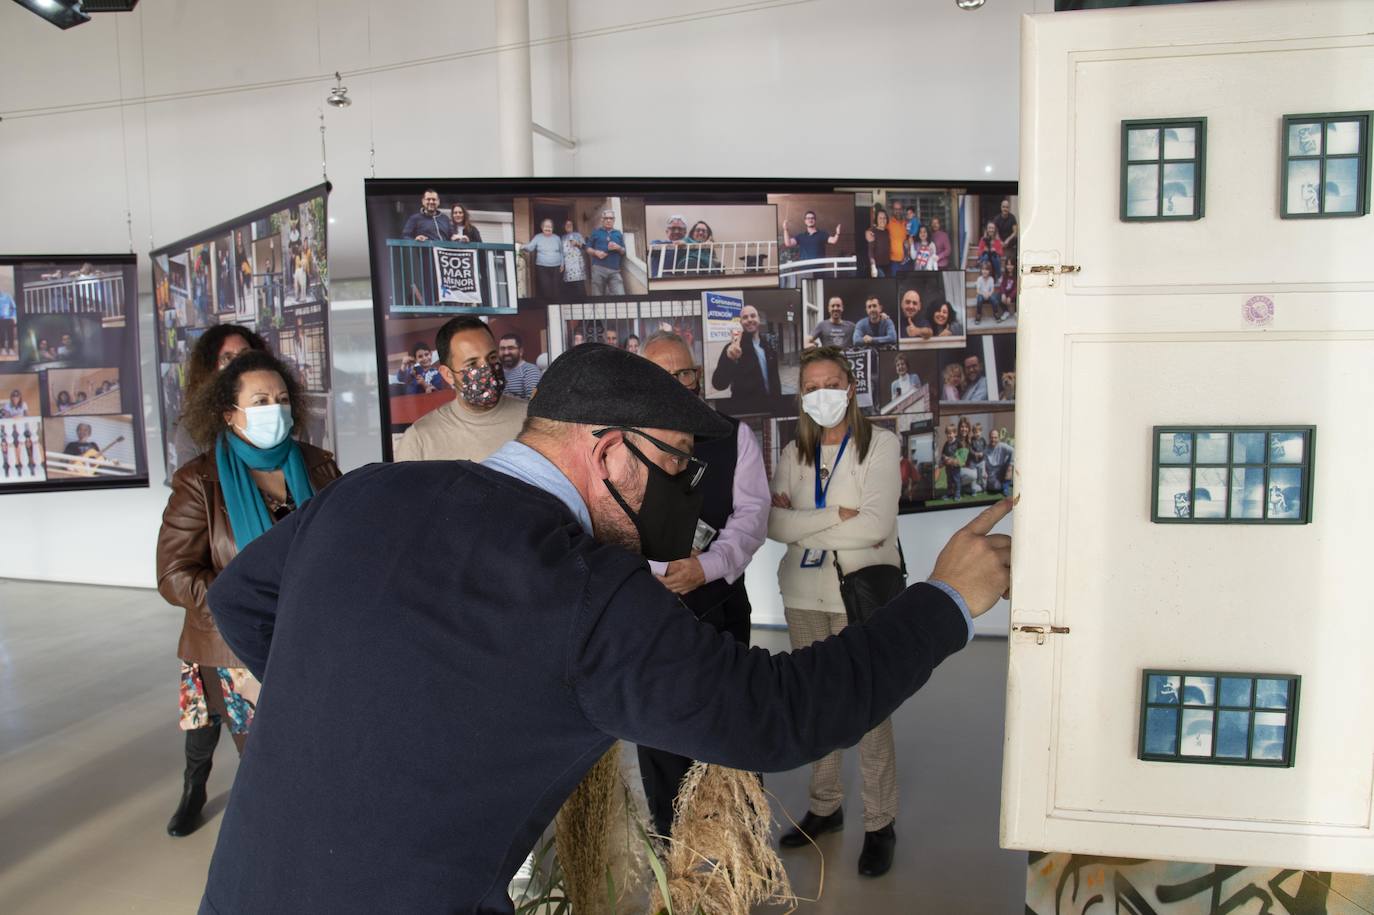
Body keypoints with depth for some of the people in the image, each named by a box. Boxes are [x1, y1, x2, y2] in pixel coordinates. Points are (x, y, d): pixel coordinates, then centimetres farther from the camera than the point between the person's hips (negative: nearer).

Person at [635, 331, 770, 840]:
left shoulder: (734, 436, 4)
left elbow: (752, 513, -4)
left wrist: (707, 565, -18)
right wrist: (663, 565, -19)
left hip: (720, 602, 0)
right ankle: (670, 845, 27)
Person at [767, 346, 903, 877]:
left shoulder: (879, 445, -5)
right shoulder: (793, 453, 8)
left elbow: (876, 526, -16)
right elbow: (773, 523, -3)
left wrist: (802, 526, -10)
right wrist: (834, 517, -15)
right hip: (804, 594, 5)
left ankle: (880, 824, 15)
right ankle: (824, 807, 29)